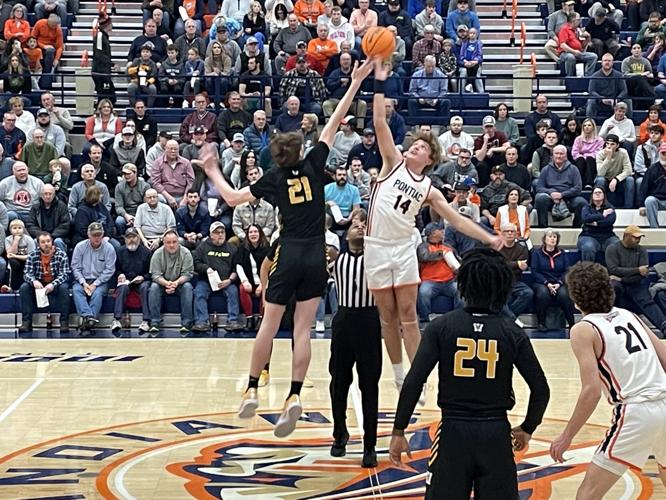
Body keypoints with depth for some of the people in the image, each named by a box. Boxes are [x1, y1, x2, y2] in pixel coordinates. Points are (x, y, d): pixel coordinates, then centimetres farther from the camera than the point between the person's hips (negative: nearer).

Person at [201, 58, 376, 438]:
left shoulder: (274, 178, 1)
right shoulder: (313, 165, 3)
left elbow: (233, 198, 4)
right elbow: (334, 122, 6)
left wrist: (214, 174, 20)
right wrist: (356, 82, 9)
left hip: (289, 256, -1)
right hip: (315, 257, 1)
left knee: (269, 324, 8)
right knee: (303, 329, 0)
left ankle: (252, 390, 11)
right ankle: (295, 396, -9)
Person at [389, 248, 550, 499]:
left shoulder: (441, 327, -5)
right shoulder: (512, 332, -1)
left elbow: (413, 383, -9)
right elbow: (541, 389, -1)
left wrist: (398, 432, -1)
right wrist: (527, 429, 15)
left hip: (453, 431, -1)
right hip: (496, 433, 1)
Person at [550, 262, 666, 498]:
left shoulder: (584, 330, -3)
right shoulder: (629, 316, 16)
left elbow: (592, 391, -12)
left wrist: (566, 437, -6)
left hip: (636, 413, -7)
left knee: (588, 494, -3)